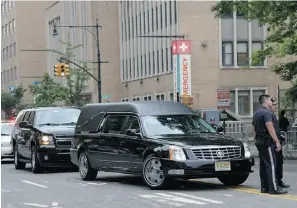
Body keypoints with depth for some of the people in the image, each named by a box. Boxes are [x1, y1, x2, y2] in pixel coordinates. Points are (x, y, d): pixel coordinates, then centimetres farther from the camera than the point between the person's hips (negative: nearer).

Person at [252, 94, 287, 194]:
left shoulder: (256, 113, 17)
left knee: (263, 165, 11)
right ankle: (274, 188, -11)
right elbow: (270, 128, -21)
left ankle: (264, 187, 13)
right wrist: (277, 141, -20)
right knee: (271, 165, -9)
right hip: (267, 142, -10)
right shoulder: (267, 112, -14)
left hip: (259, 141, 10)